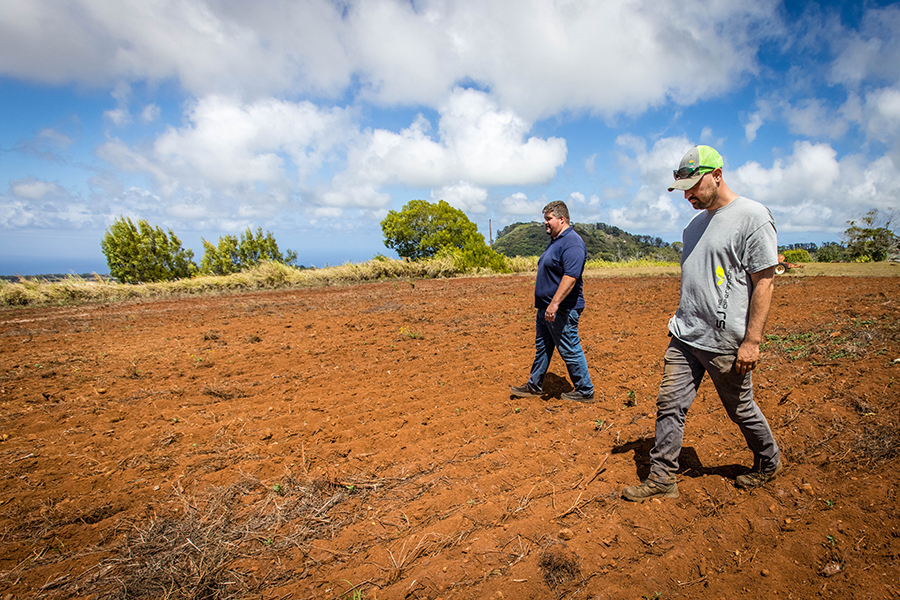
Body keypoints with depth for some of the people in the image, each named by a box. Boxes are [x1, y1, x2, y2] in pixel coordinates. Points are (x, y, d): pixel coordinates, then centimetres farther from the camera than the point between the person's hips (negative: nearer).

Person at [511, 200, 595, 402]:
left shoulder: (572, 243, -18)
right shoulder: (555, 241, 16)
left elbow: (570, 276, -27)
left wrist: (555, 303, -30)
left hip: (562, 310, -10)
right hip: (546, 308, 11)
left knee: (570, 351, 0)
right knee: (542, 347, 17)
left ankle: (585, 391, 14)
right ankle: (534, 386, 28)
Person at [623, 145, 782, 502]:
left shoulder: (752, 216, -10)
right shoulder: (696, 223, 13)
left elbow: (764, 282, -14)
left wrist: (751, 341, -17)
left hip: (725, 342, -6)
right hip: (684, 337, 7)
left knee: (741, 409, 11)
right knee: (669, 404, 4)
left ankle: (768, 463, 38)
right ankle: (662, 478, 14)